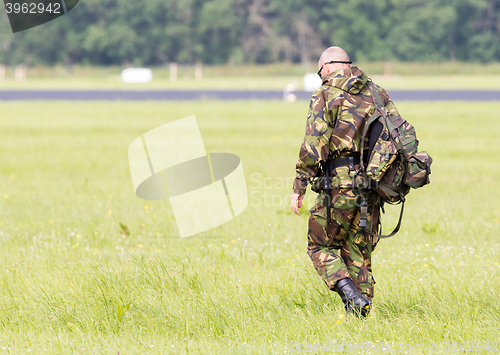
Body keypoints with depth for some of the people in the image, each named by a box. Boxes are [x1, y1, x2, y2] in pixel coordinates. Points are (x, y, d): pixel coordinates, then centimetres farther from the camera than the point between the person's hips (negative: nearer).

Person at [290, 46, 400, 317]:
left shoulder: (325, 95, -2)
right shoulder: (377, 93, 14)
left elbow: (313, 145, -11)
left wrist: (299, 186, -9)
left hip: (340, 183, -5)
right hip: (371, 183, 5)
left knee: (321, 246, 8)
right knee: (359, 252, 13)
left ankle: (351, 294, -14)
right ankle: (360, 314, 9)